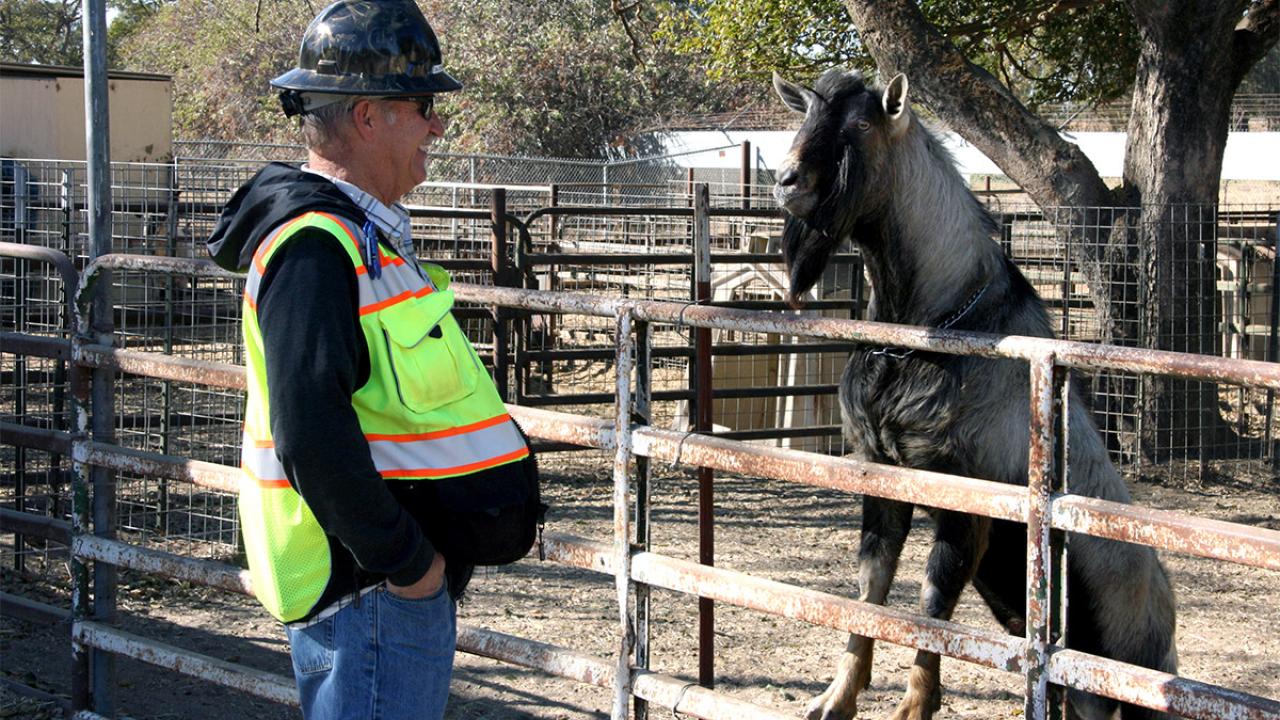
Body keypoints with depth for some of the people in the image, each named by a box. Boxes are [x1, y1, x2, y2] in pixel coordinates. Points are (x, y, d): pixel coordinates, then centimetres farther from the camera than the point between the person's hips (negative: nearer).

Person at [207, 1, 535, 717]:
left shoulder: (363, 235, 15)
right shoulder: (316, 247, -19)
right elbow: (311, 437, -29)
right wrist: (405, 560, -22)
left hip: (404, 580, 11)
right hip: (371, 592, -11)